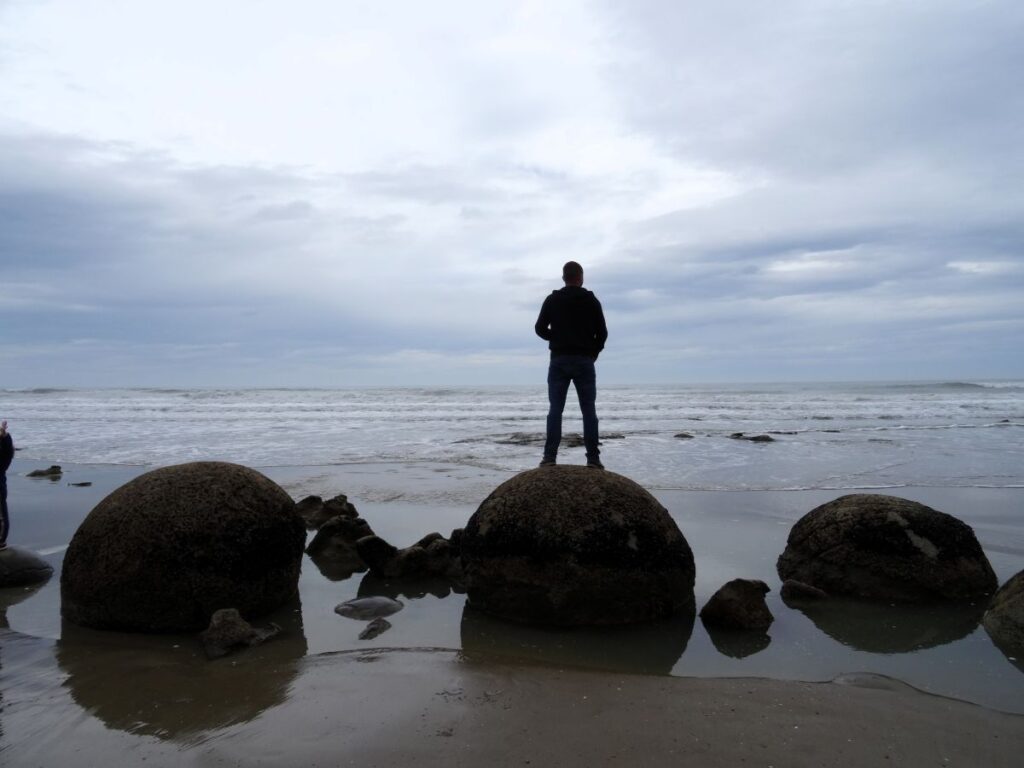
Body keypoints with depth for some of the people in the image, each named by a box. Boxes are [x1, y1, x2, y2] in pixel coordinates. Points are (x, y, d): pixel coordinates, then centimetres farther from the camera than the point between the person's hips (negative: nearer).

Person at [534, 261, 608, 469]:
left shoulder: (552, 300, 3)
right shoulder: (591, 301, 3)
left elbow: (540, 328, 2)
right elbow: (602, 333, 1)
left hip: (559, 361, 0)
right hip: (584, 361, 0)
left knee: (555, 410, 0)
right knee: (589, 411, 2)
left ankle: (550, 457, -6)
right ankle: (593, 458, -1)